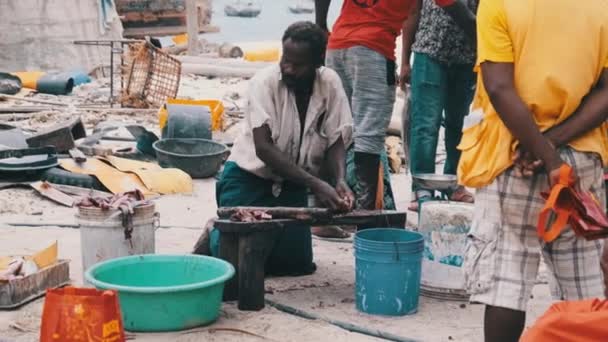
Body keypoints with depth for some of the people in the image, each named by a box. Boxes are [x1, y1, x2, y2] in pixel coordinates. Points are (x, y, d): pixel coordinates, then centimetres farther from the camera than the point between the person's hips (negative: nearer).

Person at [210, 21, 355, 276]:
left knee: (298, 263, -4)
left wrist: (340, 182, -30)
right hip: (249, 178, -3)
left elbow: (336, 142, -8)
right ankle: (216, 232, 20)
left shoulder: (330, 84, -10)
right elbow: (263, 147, -28)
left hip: (292, 186, 4)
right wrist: (315, 184, -35)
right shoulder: (265, 82, -21)